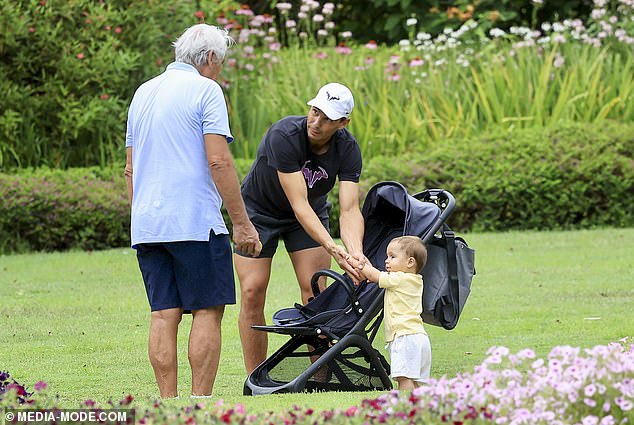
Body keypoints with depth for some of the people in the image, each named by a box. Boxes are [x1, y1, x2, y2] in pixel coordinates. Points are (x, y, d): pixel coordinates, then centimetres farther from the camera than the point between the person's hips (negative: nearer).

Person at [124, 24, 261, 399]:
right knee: (208, 311, -2)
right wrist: (242, 223, -10)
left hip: (147, 224, 7)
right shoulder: (205, 90, -5)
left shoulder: (144, 93, 17)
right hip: (196, 222, -7)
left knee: (164, 315, 5)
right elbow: (218, 162, -13)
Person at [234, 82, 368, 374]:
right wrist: (332, 247, -49)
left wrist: (356, 252, -48)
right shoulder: (284, 135, -35)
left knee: (314, 291, -9)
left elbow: (349, 209, -28)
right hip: (259, 210, -3)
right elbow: (299, 205, -39)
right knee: (252, 293, -9)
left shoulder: (348, 149, -22)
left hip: (311, 214, 3)